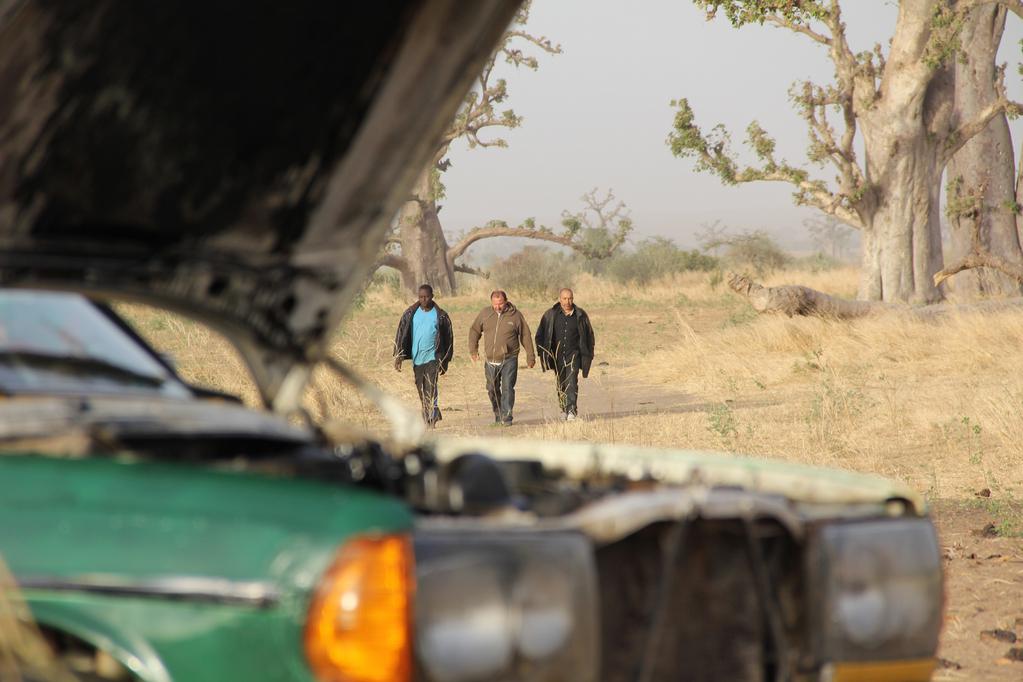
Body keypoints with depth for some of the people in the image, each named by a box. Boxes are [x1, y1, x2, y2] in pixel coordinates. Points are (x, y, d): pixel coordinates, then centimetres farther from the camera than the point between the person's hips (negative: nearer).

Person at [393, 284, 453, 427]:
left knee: (431, 389, -15)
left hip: (433, 357, -3)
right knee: (421, 391, 9)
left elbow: (448, 338, 8)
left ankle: (431, 420, -17)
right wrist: (398, 356, -4)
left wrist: (445, 361, 9)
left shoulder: (440, 316, 1)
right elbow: (401, 334, 5)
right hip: (417, 358, 3)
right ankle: (432, 416, 24)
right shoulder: (410, 314, 5)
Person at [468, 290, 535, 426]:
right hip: (491, 361, 3)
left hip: (509, 360, -3)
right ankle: (498, 414, 28)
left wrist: (530, 356, 5)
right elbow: (474, 331, 15)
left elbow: (525, 336, 3)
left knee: (507, 388, -11)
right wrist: (473, 349, 9)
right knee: (492, 389, 11)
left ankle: (507, 416, -9)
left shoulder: (515, 315, -4)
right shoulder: (485, 314, 2)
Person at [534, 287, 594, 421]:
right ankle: (564, 409, 28)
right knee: (561, 384, 11)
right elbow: (540, 334, 6)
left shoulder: (580, 315, -1)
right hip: (557, 355, 2)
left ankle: (571, 411, -22)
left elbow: (589, 335, 10)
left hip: (574, 354, -2)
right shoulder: (550, 315, -1)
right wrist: (542, 353, -1)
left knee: (572, 381, -16)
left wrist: (588, 355, 8)